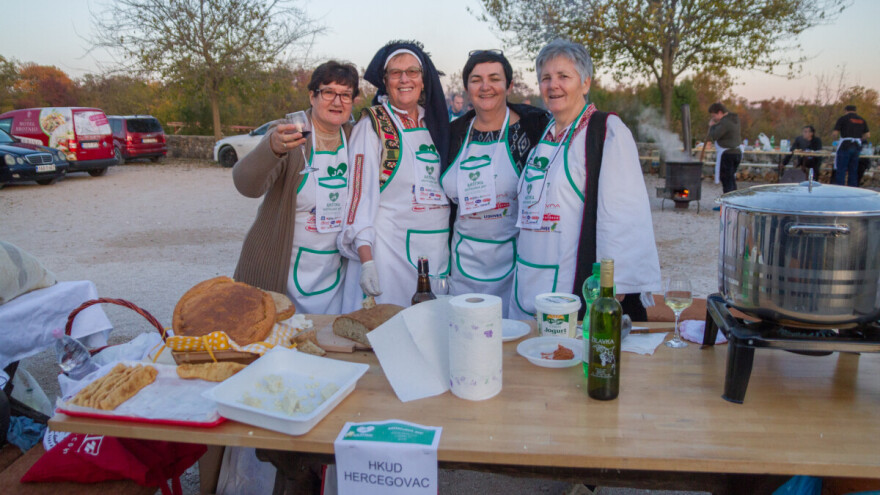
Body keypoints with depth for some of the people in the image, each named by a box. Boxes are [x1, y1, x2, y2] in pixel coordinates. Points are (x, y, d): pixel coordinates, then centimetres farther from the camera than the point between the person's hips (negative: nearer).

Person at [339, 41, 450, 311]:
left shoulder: (432, 124, 13)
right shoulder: (371, 126, -3)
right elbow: (360, 192, -9)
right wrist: (366, 260, -18)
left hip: (436, 249, 5)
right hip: (389, 246, -5)